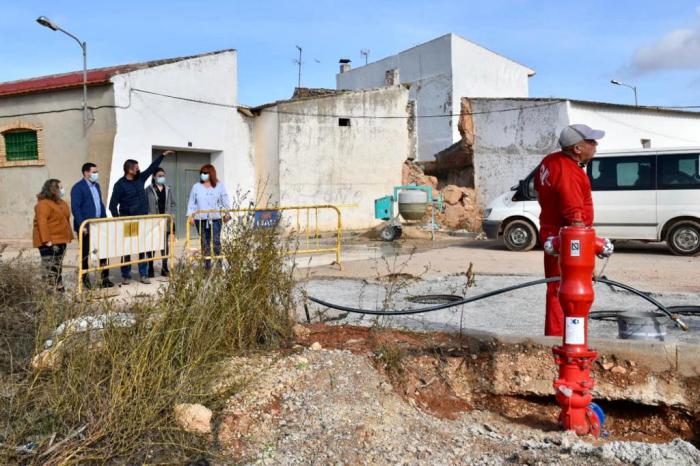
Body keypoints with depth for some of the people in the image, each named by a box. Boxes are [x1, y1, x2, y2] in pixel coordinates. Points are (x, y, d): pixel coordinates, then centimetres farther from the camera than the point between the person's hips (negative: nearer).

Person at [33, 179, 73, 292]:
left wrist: (69, 236, 15)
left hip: (60, 240, 9)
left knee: (58, 267, 14)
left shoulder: (60, 202, 16)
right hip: (49, 242, -9)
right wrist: (47, 240, -26)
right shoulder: (43, 204, -13)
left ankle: (60, 289, 20)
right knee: (50, 268, -11)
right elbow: (42, 223, -21)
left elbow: (65, 220, 20)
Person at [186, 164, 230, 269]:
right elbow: (191, 203, 10)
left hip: (215, 218, -2)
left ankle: (219, 263, 0)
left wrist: (226, 213, 0)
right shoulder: (196, 187, 10)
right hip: (201, 219, 2)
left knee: (216, 241, -6)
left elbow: (225, 201, 7)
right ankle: (207, 264, 8)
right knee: (204, 242, 4)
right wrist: (190, 215, 2)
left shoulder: (219, 186, 7)